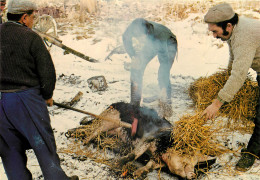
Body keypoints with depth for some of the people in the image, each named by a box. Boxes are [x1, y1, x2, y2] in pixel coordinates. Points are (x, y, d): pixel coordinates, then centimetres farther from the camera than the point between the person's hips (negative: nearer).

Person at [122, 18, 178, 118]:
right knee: (136, 69, -6)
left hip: (168, 43, -4)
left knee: (163, 75, -20)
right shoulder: (131, 29, -33)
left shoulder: (159, 35, -44)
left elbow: (165, 60, -39)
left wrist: (164, 88, -38)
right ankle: (134, 104, 5)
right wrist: (133, 56, -21)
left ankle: (166, 103, 2)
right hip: (150, 44, 4)